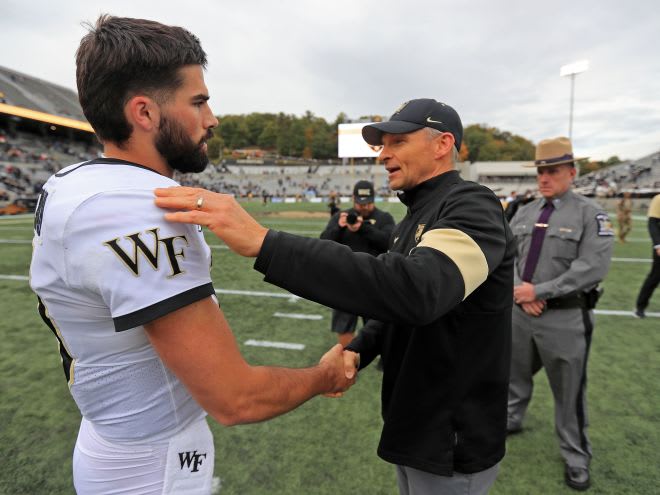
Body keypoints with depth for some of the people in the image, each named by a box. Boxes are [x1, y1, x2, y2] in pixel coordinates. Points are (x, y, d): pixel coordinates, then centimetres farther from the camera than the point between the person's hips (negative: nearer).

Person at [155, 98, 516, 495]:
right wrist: (358, 350, -5)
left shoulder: (474, 207, -21)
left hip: (452, 443, -7)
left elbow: (417, 290, -40)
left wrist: (262, 241, -46)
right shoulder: (414, 220, 9)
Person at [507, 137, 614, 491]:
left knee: (568, 392, 10)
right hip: (520, 312, 5)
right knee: (515, 373, 22)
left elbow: (592, 268, -19)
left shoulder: (589, 213, -9)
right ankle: (510, 419, 47)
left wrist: (539, 291, -19)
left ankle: (576, 458, 31)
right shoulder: (524, 212, 7)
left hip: (565, 318, -5)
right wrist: (521, 291, -12)